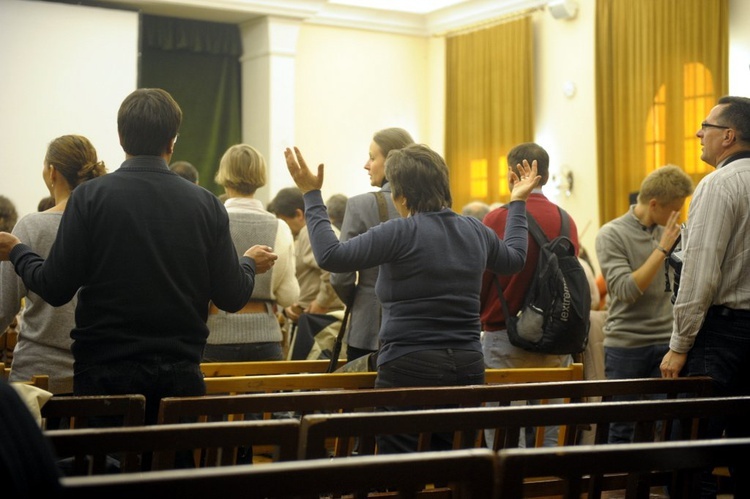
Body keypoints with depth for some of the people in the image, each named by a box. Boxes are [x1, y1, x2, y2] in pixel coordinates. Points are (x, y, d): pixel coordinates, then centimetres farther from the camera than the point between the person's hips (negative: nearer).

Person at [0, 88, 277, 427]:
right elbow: (232, 297, 2)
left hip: (105, 372, -1)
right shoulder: (206, 204, -1)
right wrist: (249, 263, 23)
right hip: (180, 373, 2)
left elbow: (56, 290, -7)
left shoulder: (90, 196, -7)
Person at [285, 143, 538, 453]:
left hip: (410, 368, -6)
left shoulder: (402, 233, -13)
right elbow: (515, 259, 27)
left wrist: (312, 195, -8)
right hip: (468, 367, 7)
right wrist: (518, 202, 39)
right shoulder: (475, 231, 7)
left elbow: (331, 256, -16)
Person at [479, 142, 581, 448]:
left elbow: (479, 282, -5)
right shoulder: (566, 221, 4)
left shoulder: (498, 219, -10)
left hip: (505, 339, -4)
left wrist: (478, 320, 13)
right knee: (551, 438, 10)